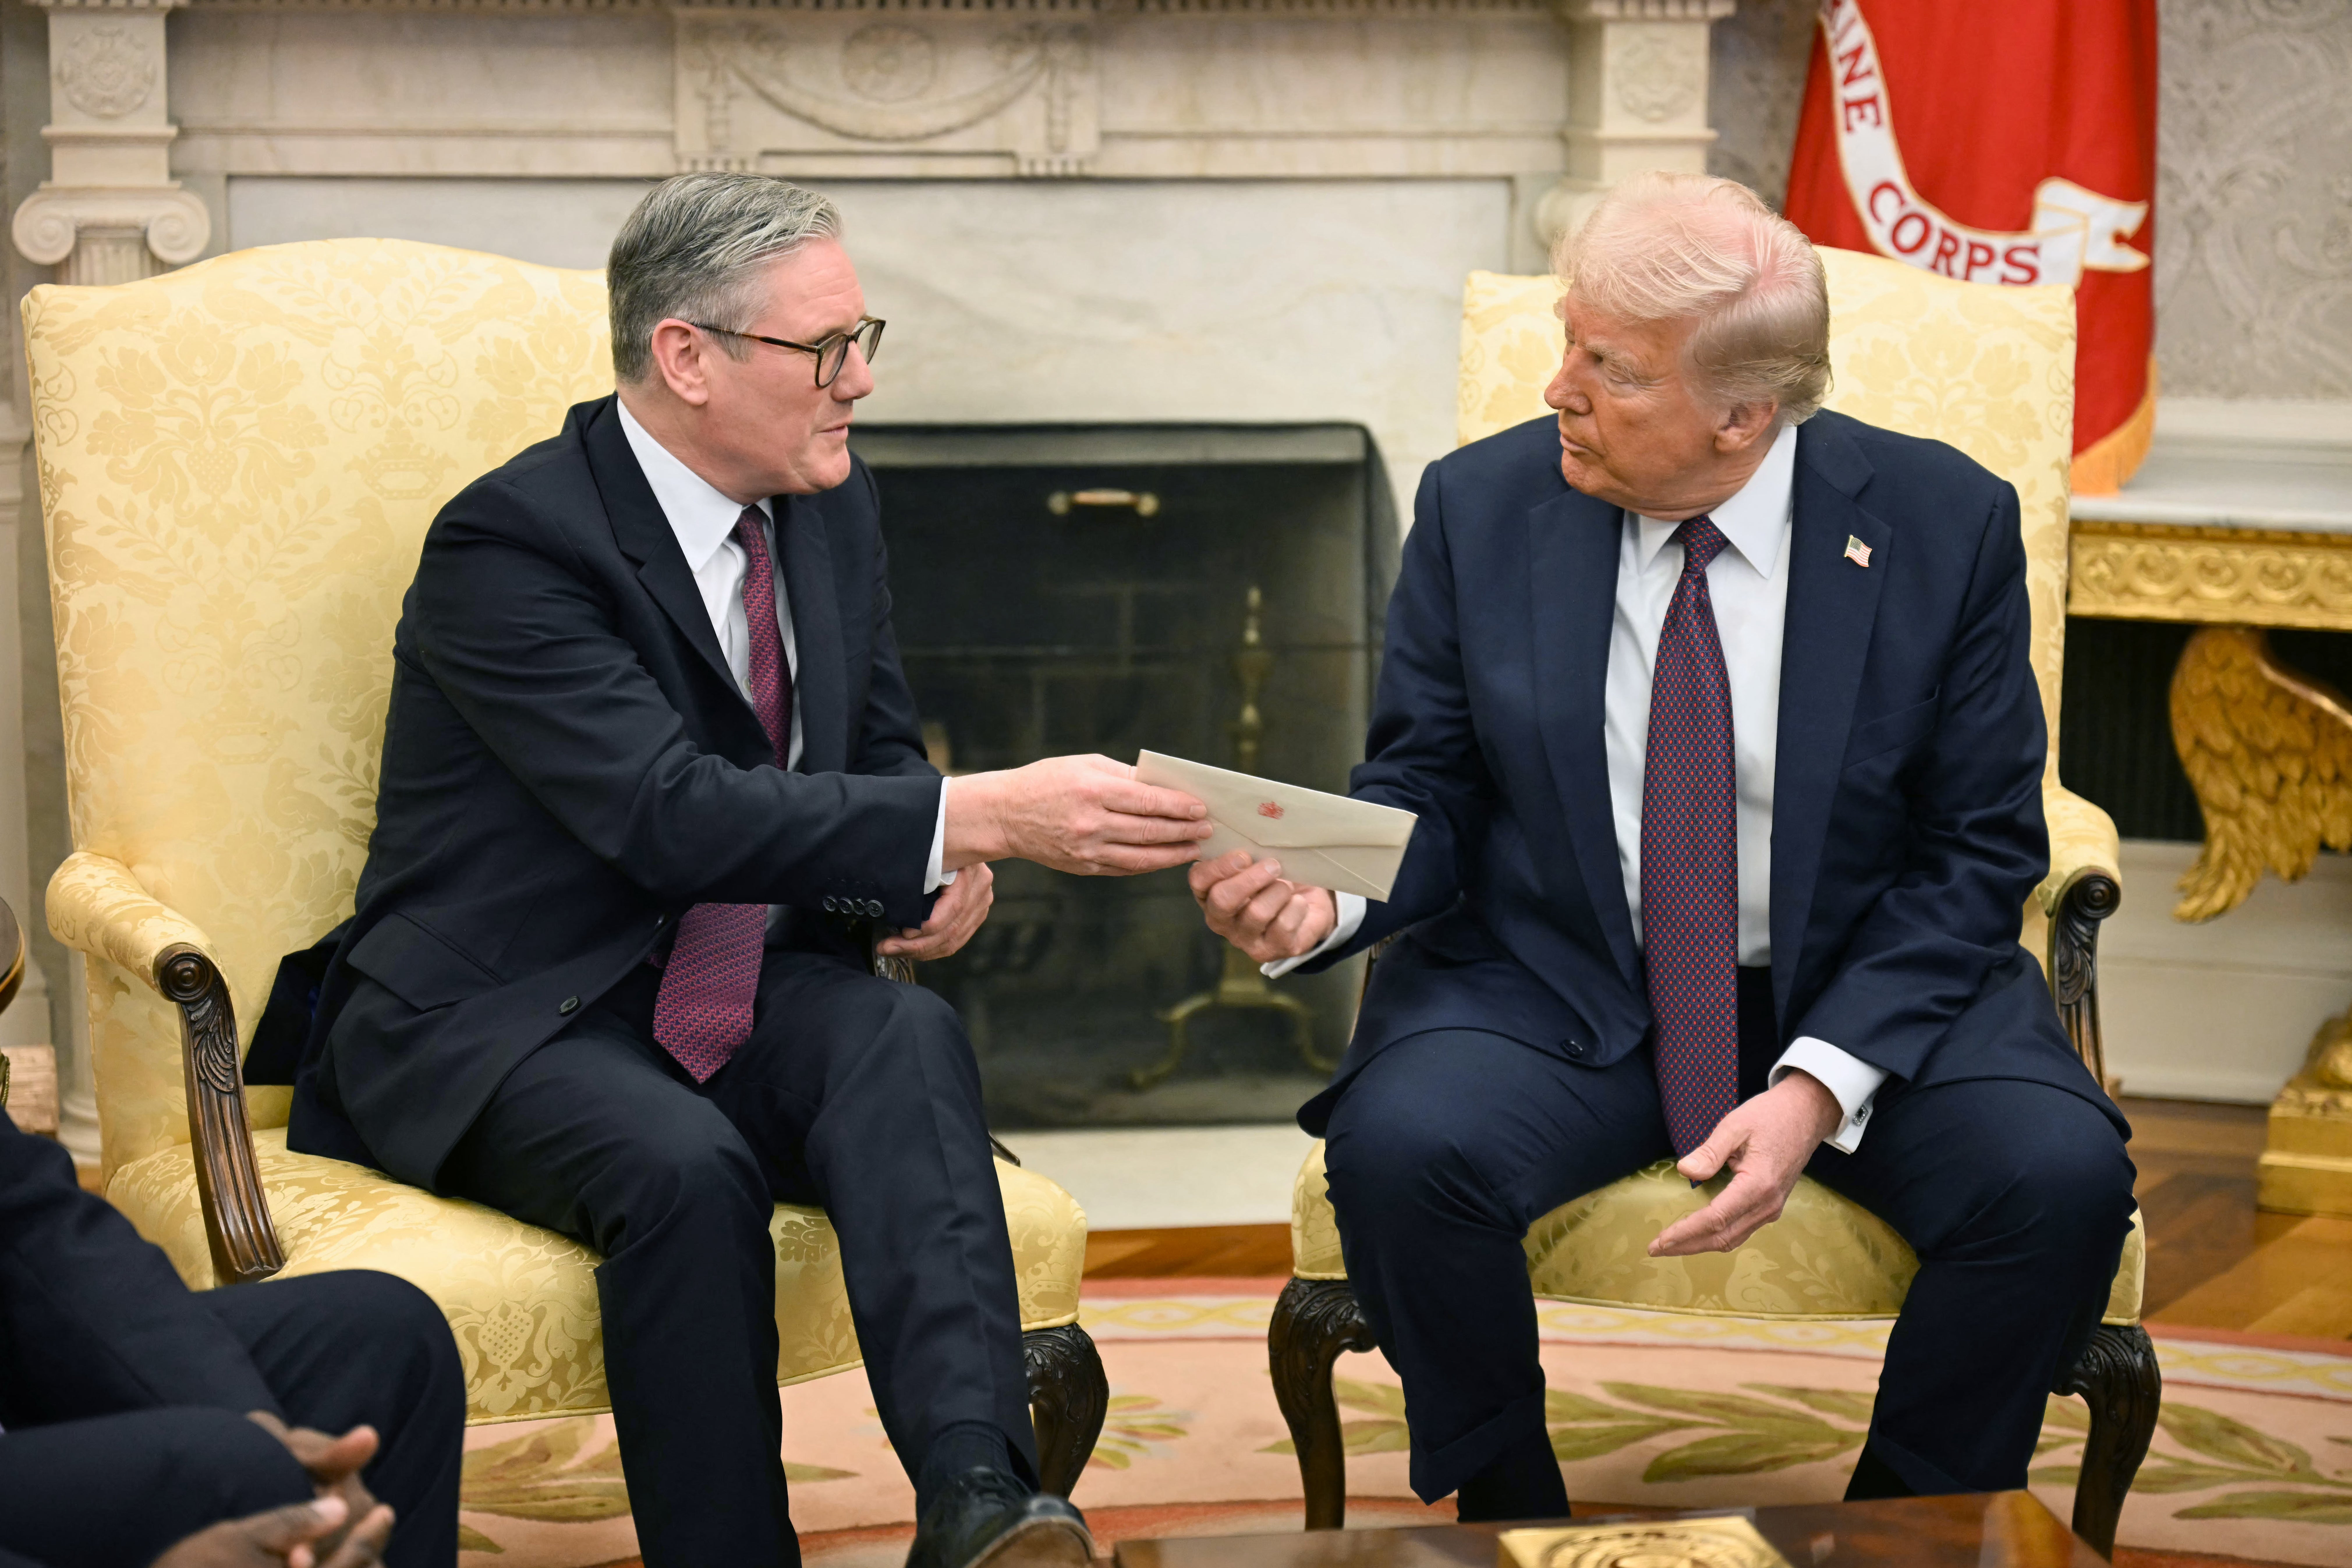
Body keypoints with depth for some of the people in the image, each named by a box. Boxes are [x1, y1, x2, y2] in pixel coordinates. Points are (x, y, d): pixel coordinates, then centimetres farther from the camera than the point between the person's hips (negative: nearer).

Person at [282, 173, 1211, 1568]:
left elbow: (882, 757, 18)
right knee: (686, 1168, -36)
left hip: (742, 998, 6)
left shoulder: (834, 510, 6)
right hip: (504, 1028, -5)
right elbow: (672, 812, -29)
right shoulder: (509, 543, -18)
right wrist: (977, 819, -36)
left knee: (909, 1036, -28)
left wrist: (940, 868, -7)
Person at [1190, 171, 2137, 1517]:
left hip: (1866, 993, 0)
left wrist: (1820, 1083, -18)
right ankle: (1508, 1515, -3)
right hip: (1558, 990, 1)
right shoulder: (1481, 508, -3)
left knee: (2062, 1176, -27)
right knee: (1401, 1149, -30)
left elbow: (1979, 849, -5)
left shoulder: (1946, 524, -7)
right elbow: (1428, 798, 3)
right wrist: (1323, 896, -21)